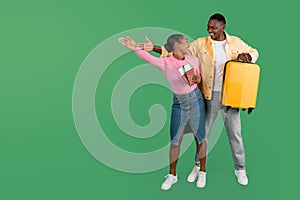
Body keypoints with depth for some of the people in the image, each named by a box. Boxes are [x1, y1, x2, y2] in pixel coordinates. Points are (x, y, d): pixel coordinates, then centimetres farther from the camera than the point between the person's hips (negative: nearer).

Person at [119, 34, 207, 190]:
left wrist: (195, 79, -11)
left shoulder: (193, 59, -2)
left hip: (196, 99, 2)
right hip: (178, 103, -1)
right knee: (175, 139, 5)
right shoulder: (165, 63, -12)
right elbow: (149, 58, -29)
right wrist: (135, 48, -46)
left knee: (200, 137, 8)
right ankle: (172, 174, 24)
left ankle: (202, 171, 28)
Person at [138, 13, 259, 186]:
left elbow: (254, 52, 16)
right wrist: (154, 48, -16)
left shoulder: (236, 42, 1)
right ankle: (198, 166, 31)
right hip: (209, 96, 0)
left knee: (235, 133, 10)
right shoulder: (201, 44, -3)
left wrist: (246, 56, -8)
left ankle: (240, 169, 28)